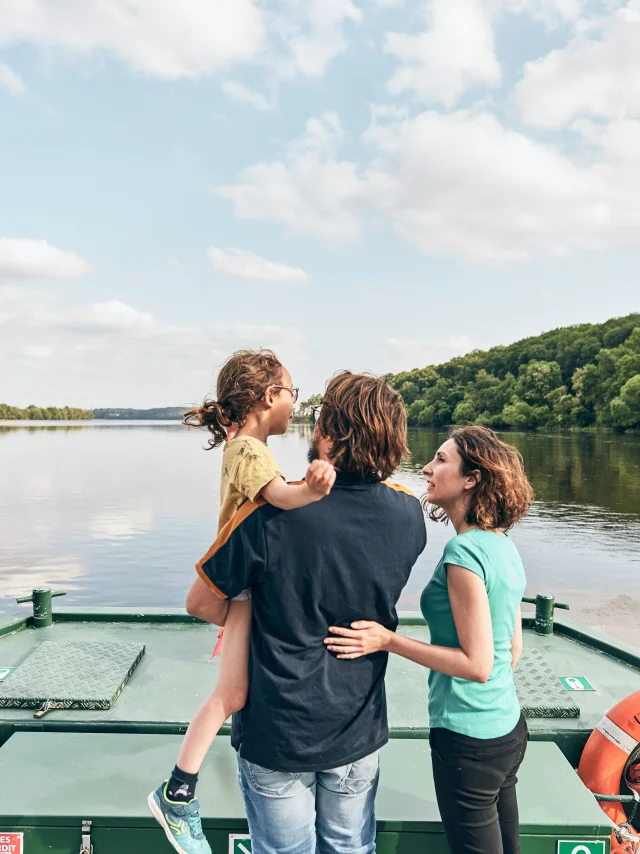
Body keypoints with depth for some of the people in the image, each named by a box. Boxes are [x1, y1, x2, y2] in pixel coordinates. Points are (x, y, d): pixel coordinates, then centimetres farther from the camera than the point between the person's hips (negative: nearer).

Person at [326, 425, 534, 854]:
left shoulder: (465, 551, -23)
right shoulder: (504, 545, 3)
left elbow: (477, 664, -22)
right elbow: (513, 650, 10)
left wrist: (389, 641, -20)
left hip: (469, 739, -8)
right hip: (509, 727, 9)